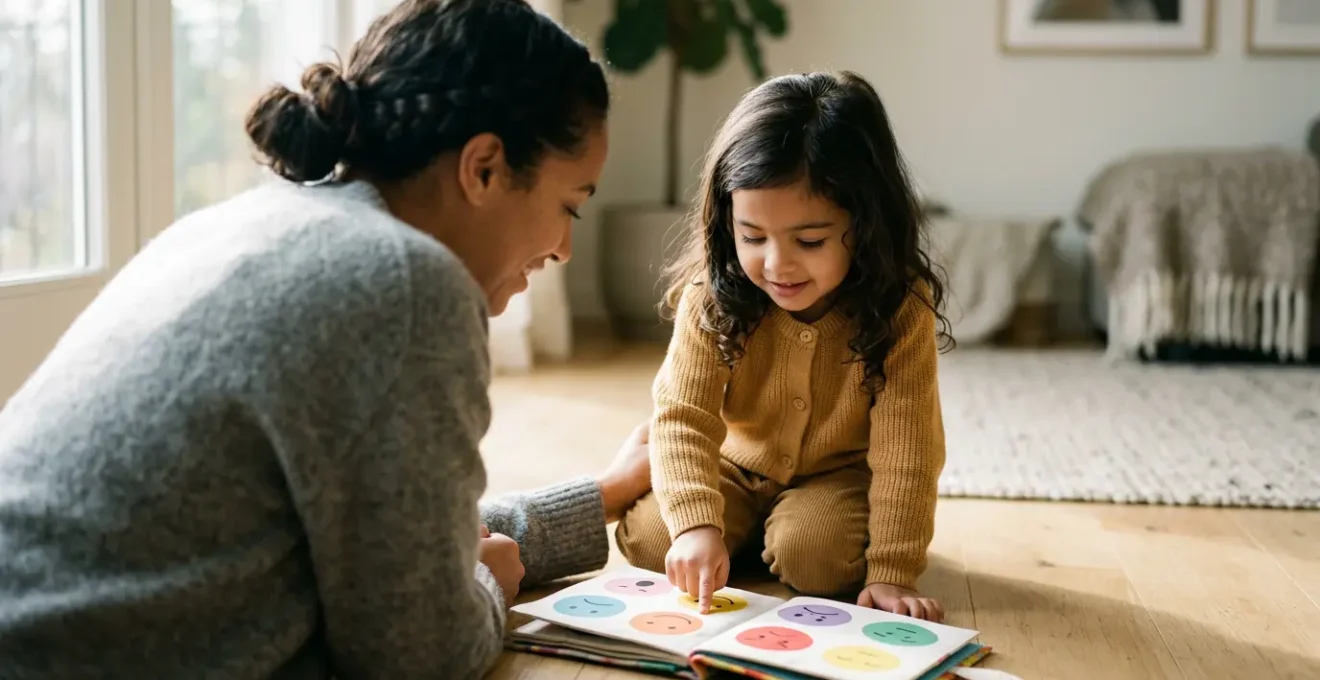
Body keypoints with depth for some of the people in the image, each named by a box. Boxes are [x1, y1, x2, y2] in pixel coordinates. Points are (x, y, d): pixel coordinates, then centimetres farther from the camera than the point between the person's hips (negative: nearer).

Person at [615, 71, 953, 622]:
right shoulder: (711, 297, -22)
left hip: (841, 474, -2)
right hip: (737, 467, 3)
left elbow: (905, 452, -25)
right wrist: (697, 522, -41)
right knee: (649, 539, -16)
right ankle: (749, 529, 12)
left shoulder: (900, 311, -26)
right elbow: (682, 416, -25)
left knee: (811, 556, -30)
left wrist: (891, 572, -28)